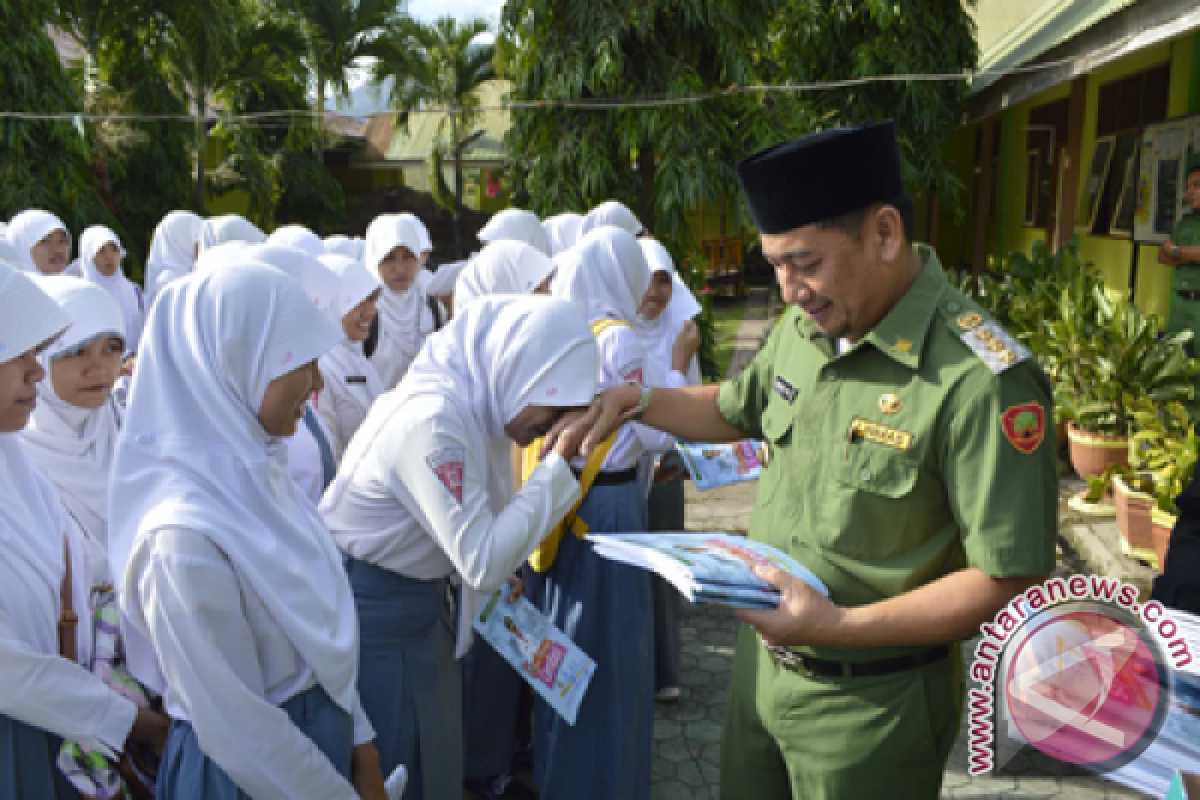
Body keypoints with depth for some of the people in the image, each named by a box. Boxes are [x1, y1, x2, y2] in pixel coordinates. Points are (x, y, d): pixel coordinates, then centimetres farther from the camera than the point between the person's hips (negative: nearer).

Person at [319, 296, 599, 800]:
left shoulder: (470, 405, -2)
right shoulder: (433, 420, -31)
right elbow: (484, 563, -30)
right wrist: (560, 466, -28)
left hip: (417, 600, 9)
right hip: (371, 609, -8)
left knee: (436, 756, 22)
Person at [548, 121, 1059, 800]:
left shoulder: (980, 381, -26)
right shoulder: (804, 328, -2)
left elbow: (1012, 580, -22)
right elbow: (736, 411, 17)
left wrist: (839, 626, -27)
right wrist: (636, 401, 1)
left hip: (870, 701, -6)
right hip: (762, 660, 7)